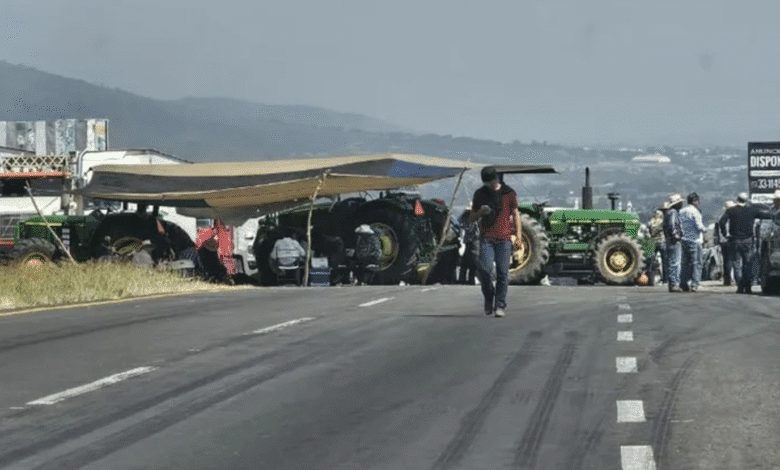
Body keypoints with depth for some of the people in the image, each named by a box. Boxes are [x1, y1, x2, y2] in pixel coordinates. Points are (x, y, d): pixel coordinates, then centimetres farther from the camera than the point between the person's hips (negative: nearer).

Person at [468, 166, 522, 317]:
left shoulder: (509, 193, 6)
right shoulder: (480, 194, 10)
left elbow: (515, 214, 9)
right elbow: (471, 219, 15)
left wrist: (518, 235, -2)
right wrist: (480, 212, -9)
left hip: (504, 238, -1)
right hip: (486, 238, 1)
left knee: (502, 273, -4)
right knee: (484, 270, -13)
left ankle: (500, 305, 1)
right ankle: (488, 297, 10)